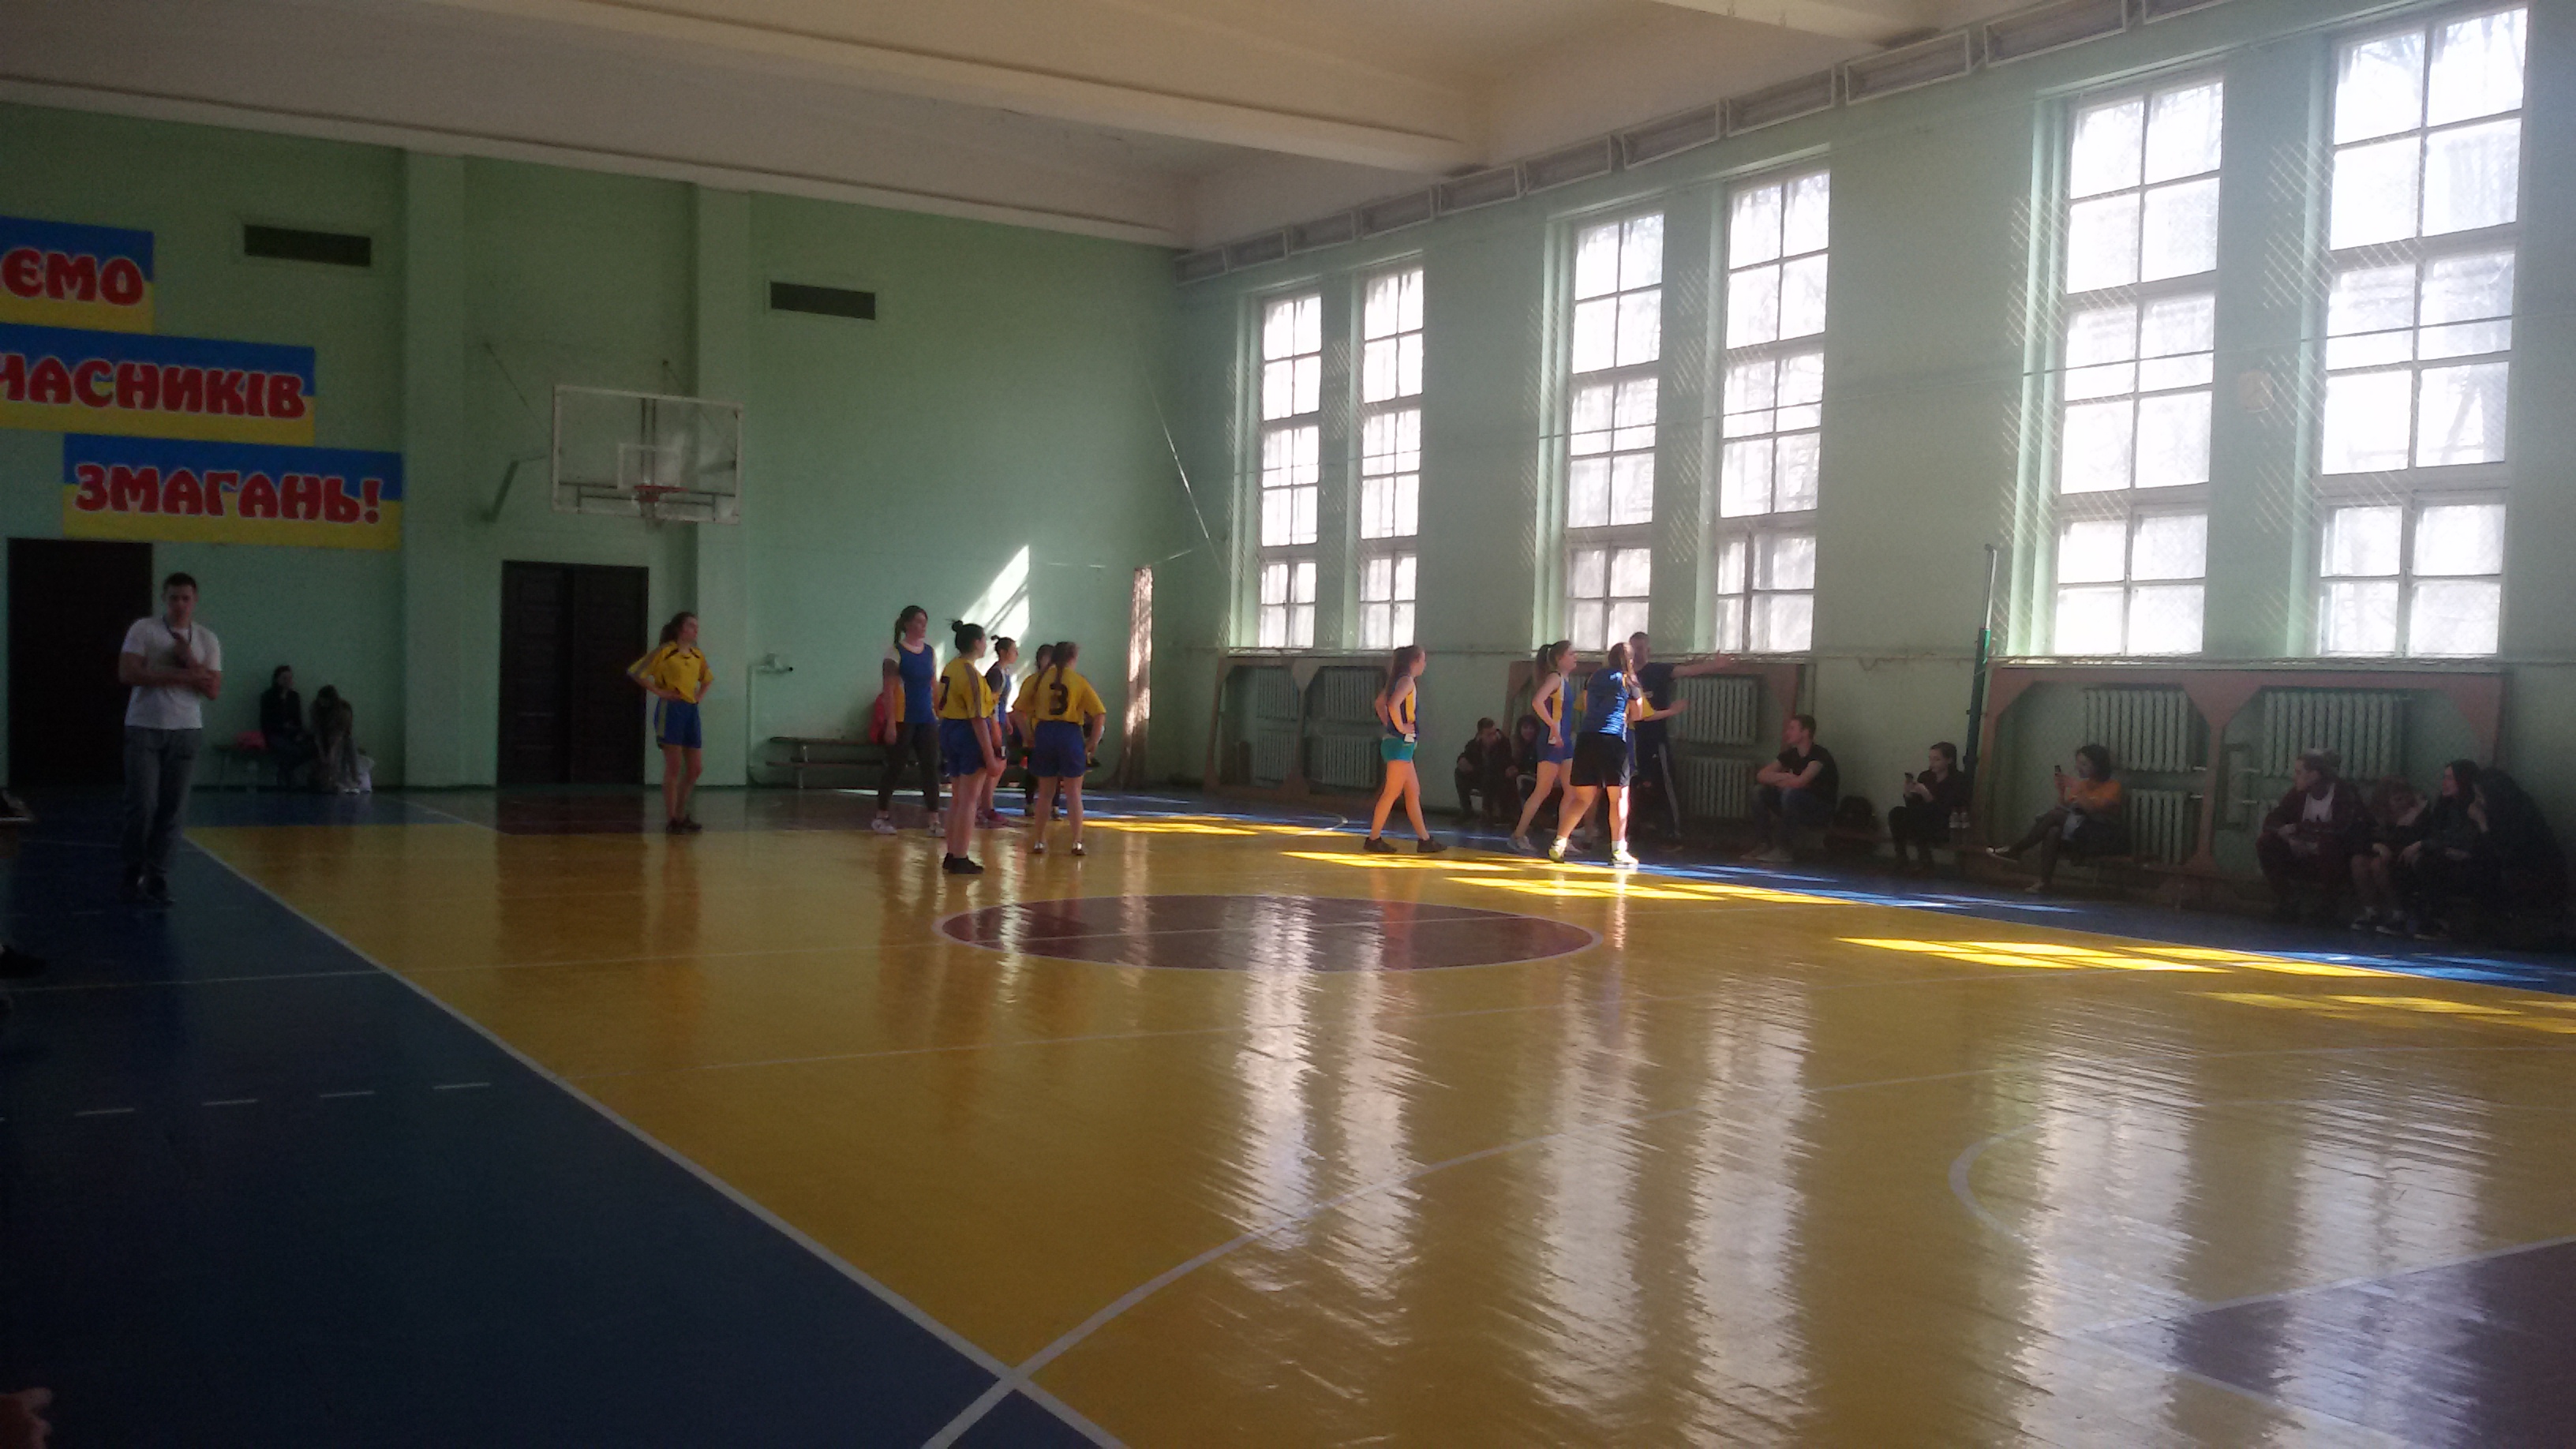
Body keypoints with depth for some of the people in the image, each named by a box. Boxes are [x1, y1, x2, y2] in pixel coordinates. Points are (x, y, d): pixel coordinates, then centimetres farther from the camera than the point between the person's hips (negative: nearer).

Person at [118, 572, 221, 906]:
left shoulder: (207, 640, 8)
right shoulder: (143, 630, 0)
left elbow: (213, 690, 2)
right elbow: (127, 674, -12)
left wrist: (189, 659, -11)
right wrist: (181, 676, -14)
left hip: (185, 731, 2)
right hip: (144, 728, -2)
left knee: (173, 810, 0)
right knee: (142, 805, -4)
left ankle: (157, 879, 6)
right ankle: (134, 874, 11)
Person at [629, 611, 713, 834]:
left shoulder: (697, 656, 13)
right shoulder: (665, 651, -6)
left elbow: (708, 678, 32)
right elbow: (634, 672, -9)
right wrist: (658, 691, -11)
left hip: (691, 711, 7)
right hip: (670, 710, -7)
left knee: (696, 767, 6)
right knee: (674, 767, -4)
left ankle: (681, 814, 20)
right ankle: (672, 820, 3)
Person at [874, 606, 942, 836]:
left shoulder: (930, 653, 10)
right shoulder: (896, 652, -6)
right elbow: (888, 690, -10)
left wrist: (941, 716, 10)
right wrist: (890, 723, -15)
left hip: (927, 720, 5)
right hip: (903, 720, -5)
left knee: (931, 769, 1)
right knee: (895, 768, 2)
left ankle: (934, 821, 2)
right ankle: (881, 817, 16)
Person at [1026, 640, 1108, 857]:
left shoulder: (1038, 679, 2)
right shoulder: (1079, 681, -2)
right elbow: (1100, 714, -6)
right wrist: (1093, 742, 2)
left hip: (1045, 733, 2)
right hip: (1071, 735, -2)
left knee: (1045, 792, 13)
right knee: (1074, 793, 7)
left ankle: (1039, 841, 15)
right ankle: (1077, 842, 7)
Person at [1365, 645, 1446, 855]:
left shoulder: (1398, 680, 14)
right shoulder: (1407, 681, -14)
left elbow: (1380, 703, 25)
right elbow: (1393, 705, -30)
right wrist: (1400, 727, -19)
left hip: (1397, 743, 10)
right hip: (1401, 743, -10)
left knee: (1413, 792, 12)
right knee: (1391, 793, -6)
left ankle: (1424, 839, 16)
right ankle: (1374, 839, -2)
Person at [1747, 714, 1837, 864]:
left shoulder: (1819, 755, -17)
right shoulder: (1790, 755, 5)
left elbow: (1800, 782, -32)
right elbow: (1761, 775, 0)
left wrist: (1777, 781, -13)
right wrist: (1785, 776, -17)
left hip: (1821, 812, -7)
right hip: (1799, 810, 7)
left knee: (1790, 793, -34)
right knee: (1760, 792, -6)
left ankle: (1781, 849, -28)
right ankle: (1763, 845, -9)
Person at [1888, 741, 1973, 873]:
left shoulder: (1959, 780, -9)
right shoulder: (1925, 776, 6)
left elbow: (1945, 812, -18)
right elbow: (1913, 806, 5)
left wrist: (1927, 795, -29)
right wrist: (1909, 793, -15)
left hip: (1947, 829, -6)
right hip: (1923, 824, 6)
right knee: (1896, 812, -17)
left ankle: (1926, 861, -22)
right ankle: (1901, 859, -16)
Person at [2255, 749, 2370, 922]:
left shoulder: (2344, 791, -16)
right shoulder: (2299, 793, -1)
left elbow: (2341, 827, -32)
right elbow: (2271, 821, -3)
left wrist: (2299, 828, -27)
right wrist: (2287, 835, -25)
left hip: (2341, 861, -5)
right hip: (2306, 856, 5)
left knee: (2328, 841, -37)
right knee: (2265, 842, -13)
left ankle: (2330, 901, -17)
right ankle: (2285, 900, -4)